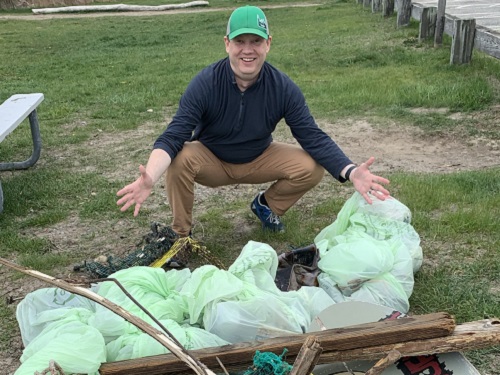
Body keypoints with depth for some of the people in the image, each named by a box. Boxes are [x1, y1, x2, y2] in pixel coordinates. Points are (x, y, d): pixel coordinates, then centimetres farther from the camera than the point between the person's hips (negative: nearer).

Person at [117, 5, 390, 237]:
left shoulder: (283, 88, -20)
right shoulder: (204, 84, -26)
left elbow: (313, 137, -19)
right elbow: (172, 137, -31)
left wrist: (350, 172, -37)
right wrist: (149, 178, -52)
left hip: (259, 160, 2)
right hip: (211, 161, -2)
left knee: (312, 167, -21)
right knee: (179, 159, -34)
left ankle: (267, 205, 11)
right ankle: (180, 234, -8)